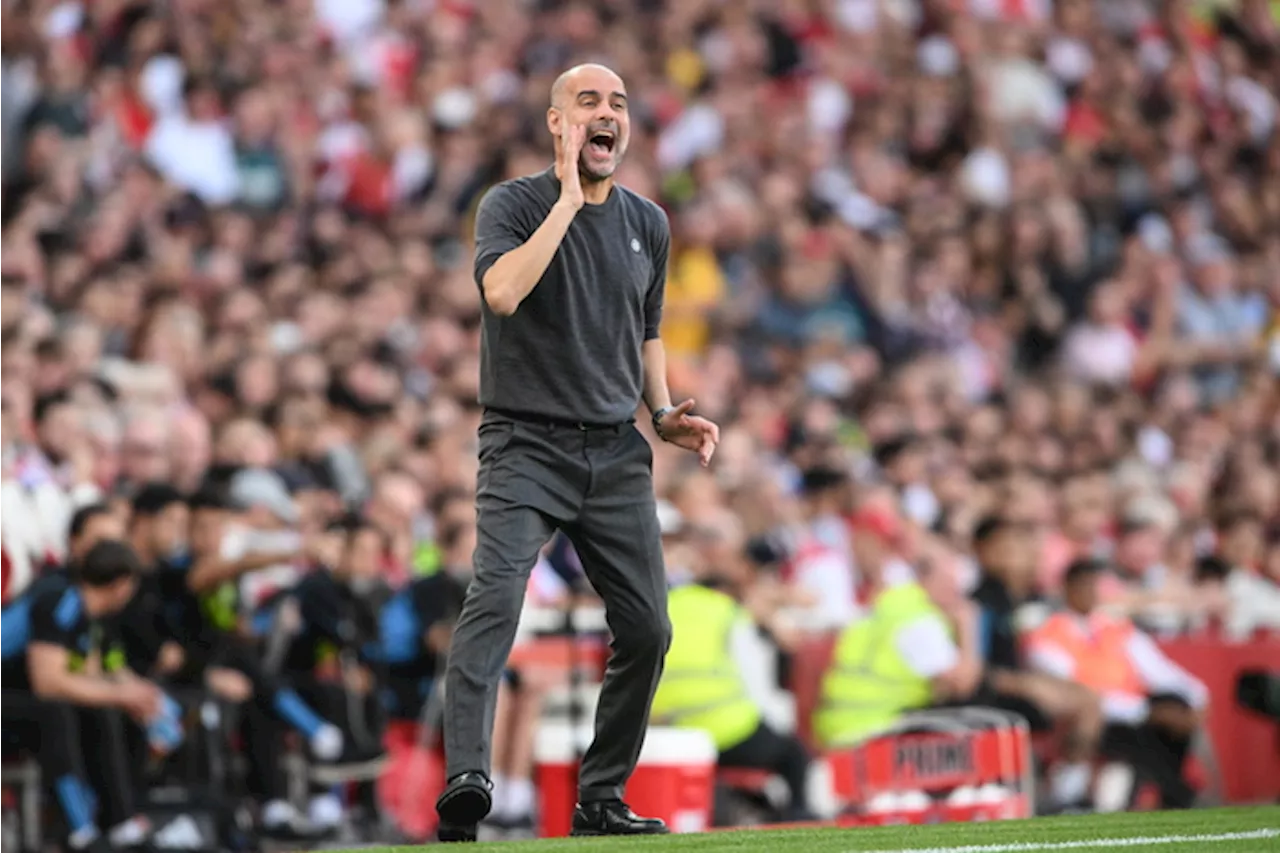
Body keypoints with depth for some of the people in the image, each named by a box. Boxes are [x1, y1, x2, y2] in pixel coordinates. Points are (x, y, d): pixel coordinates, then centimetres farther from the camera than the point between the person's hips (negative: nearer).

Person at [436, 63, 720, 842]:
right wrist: (569, 199, -20)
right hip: (527, 447, -5)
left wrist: (665, 412, 9)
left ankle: (602, 799, 17)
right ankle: (465, 782, -35)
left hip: (617, 454, 5)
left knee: (647, 628, 2)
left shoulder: (647, 224, 13)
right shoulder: (515, 205, -5)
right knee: (496, 599, -24)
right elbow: (503, 293, -25)